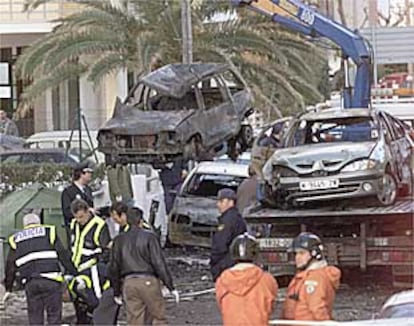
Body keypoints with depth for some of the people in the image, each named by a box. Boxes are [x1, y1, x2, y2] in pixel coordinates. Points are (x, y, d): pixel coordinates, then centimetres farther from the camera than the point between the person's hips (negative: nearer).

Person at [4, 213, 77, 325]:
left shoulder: (15, 239, 20)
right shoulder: (49, 232, 13)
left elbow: (10, 267, 19)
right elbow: (63, 255, 6)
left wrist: (8, 289, 24)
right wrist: (73, 273, 10)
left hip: (30, 284, 2)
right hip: (50, 280, -2)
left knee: (35, 320, 7)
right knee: (54, 317, -1)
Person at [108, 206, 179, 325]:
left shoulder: (119, 240, 10)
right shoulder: (149, 237, -2)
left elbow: (113, 268, 12)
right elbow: (159, 263, -9)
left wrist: (116, 292, 21)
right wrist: (171, 287, -7)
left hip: (129, 283, 4)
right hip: (148, 281, -4)